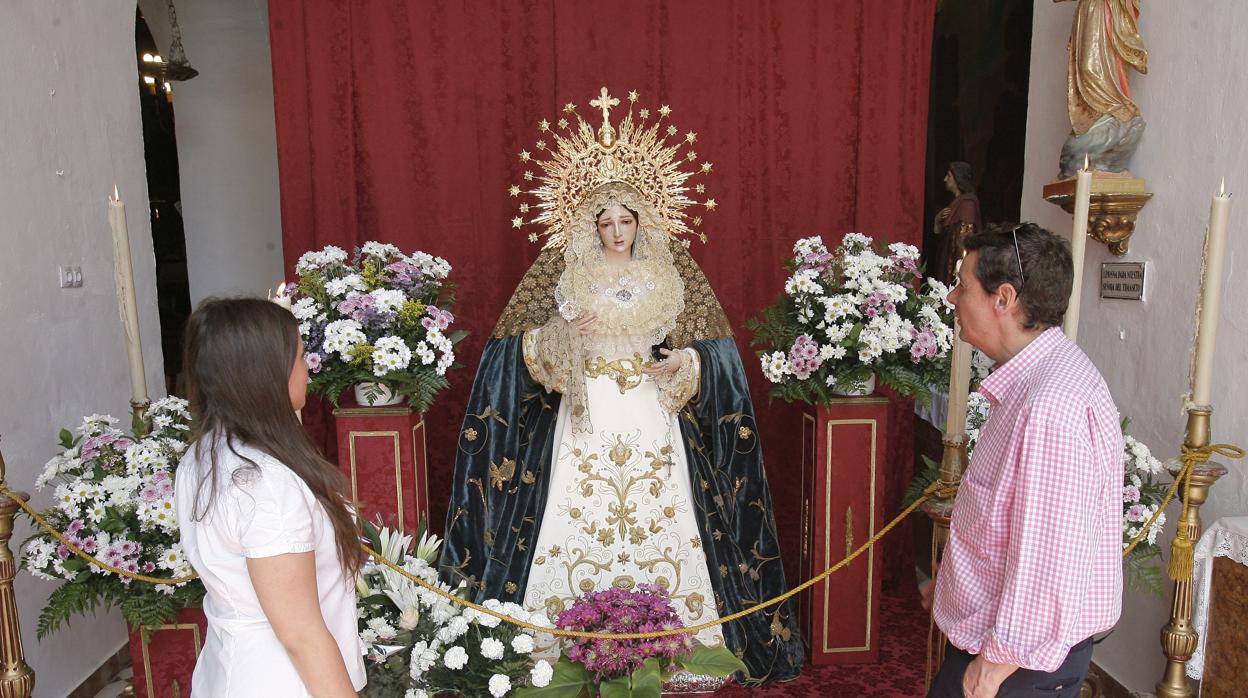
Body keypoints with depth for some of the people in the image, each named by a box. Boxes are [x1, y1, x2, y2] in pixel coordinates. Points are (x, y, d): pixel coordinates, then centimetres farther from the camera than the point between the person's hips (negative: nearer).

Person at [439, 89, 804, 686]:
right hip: (584, 424, 0)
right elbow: (523, 349, 0)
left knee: (657, 523, 2)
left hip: (653, 424, 1)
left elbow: (709, 351, 5)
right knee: (576, 527, 0)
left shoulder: (672, 273, 4)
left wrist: (682, 365, -15)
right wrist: (559, 335, -18)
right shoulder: (563, 272, 2)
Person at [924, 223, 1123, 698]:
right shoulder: (1029, 380, 4)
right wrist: (952, 580, 20)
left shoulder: (1052, 409, -29)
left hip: (1022, 657, -9)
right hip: (993, 628, 9)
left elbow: (1048, 565, -27)